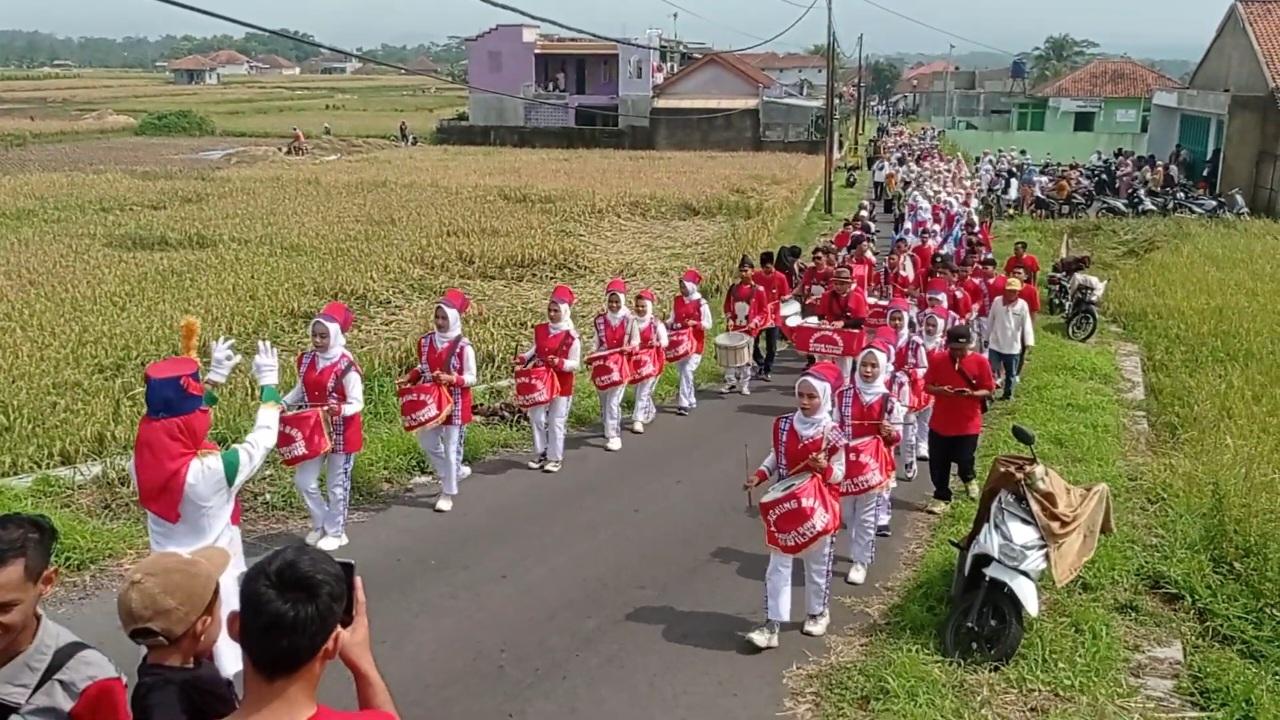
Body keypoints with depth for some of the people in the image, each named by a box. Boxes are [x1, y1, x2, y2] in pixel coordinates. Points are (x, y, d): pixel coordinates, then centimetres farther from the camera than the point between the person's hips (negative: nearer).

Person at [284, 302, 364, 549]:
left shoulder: (346, 365, -19)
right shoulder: (306, 360, 0)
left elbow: (357, 403, -16)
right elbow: (301, 390, 14)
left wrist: (339, 410, -35)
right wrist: (282, 403, -3)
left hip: (341, 432, -6)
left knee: (337, 485, 7)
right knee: (303, 480, 8)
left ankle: (336, 532, 23)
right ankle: (321, 524, 30)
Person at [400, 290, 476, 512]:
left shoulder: (464, 346, -16)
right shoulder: (425, 341, 0)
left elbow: (471, 378, -13)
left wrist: (453, 379, -29)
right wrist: (409, 379, -1)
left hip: (455, 404, -6)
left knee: (451, 447, 1)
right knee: (427, 443, 15)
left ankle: (448, 493, 14)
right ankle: (456, 471, 37)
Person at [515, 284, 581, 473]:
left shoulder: (572, 337, -14)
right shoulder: (540, 330, 3)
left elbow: (575, 364, -12)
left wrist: (560, 363, -29)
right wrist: (523, 358, -1)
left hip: (561, 386, -5)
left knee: (556, 423, 3)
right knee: (537, 419, 10)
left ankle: (555, 458, 15)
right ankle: (540, 453, 24)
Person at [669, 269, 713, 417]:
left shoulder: (701, 303, -10)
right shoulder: (677, 300, 5)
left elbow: (708, 324, -8)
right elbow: (673, 319, 14)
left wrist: (695, 323, -25)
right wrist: (668, 324, -7)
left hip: (695, 343, -6)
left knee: (687, 370, -14)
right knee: (681, 371, 12)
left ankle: (684, 403, -11)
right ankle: (691, 400, 29)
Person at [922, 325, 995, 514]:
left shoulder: (980, 362, -8)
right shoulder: (937, 359, -4)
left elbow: (988, 392, -3)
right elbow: (927, 386, 2)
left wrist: (971, 393, -23)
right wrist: (939, 390, -19)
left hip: (968, 424, -2)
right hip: (940, 422, 2)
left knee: (964, 461, 2)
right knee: (938, 464, 7)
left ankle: (969, 478, 37)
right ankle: (942, 497, 26)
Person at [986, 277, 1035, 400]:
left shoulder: (1023, 305, -9)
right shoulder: (997, 301, -5)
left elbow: (1027, 325, -11)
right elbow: (990, 321, 5)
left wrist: (1029, 342, -21)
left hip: (1013, 346, 0)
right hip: (995, 344, 0)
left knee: (1011, 374, 15)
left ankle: (1008, 394, 31)